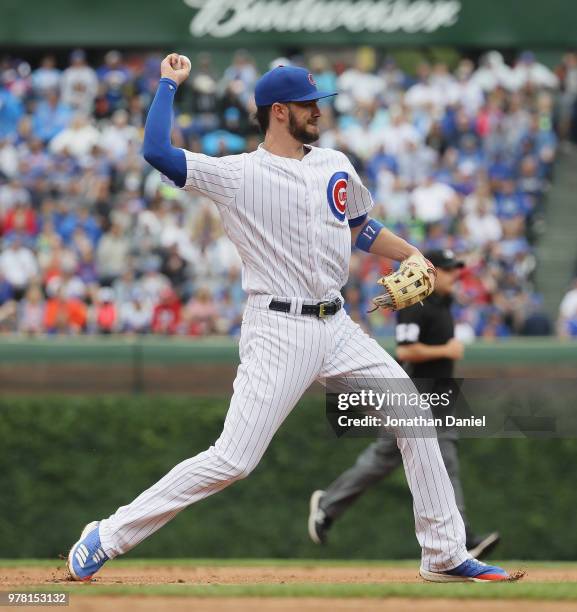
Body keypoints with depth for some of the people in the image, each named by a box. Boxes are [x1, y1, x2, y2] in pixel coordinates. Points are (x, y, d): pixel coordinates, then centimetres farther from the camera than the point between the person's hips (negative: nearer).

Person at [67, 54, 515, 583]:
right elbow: (156, 151, -20)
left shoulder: (335, 165, 11)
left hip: (336, 326, 7)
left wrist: (410, 254, 16)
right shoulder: (237, 175, -8)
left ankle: (445, 555, 12)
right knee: (233, 461, -12)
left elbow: (360, 228, 28)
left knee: (413, 415, 2)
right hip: (279, 333, -7)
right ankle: (108, 537, -2)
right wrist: (170, 83, -10)